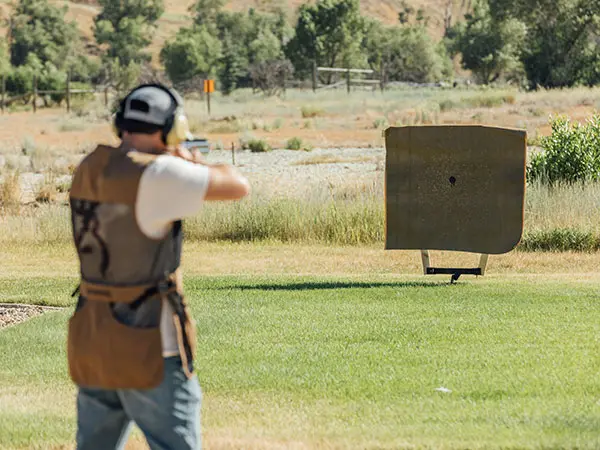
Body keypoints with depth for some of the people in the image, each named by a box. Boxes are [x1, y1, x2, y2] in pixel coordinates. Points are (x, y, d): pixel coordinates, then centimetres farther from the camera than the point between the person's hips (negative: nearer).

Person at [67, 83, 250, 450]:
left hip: (92, 338, 8)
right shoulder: (157, 175, -17)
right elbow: (239, 186, -14)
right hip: (147, 347, -8)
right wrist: (192, 161, 3)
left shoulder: (91, 169, 6)